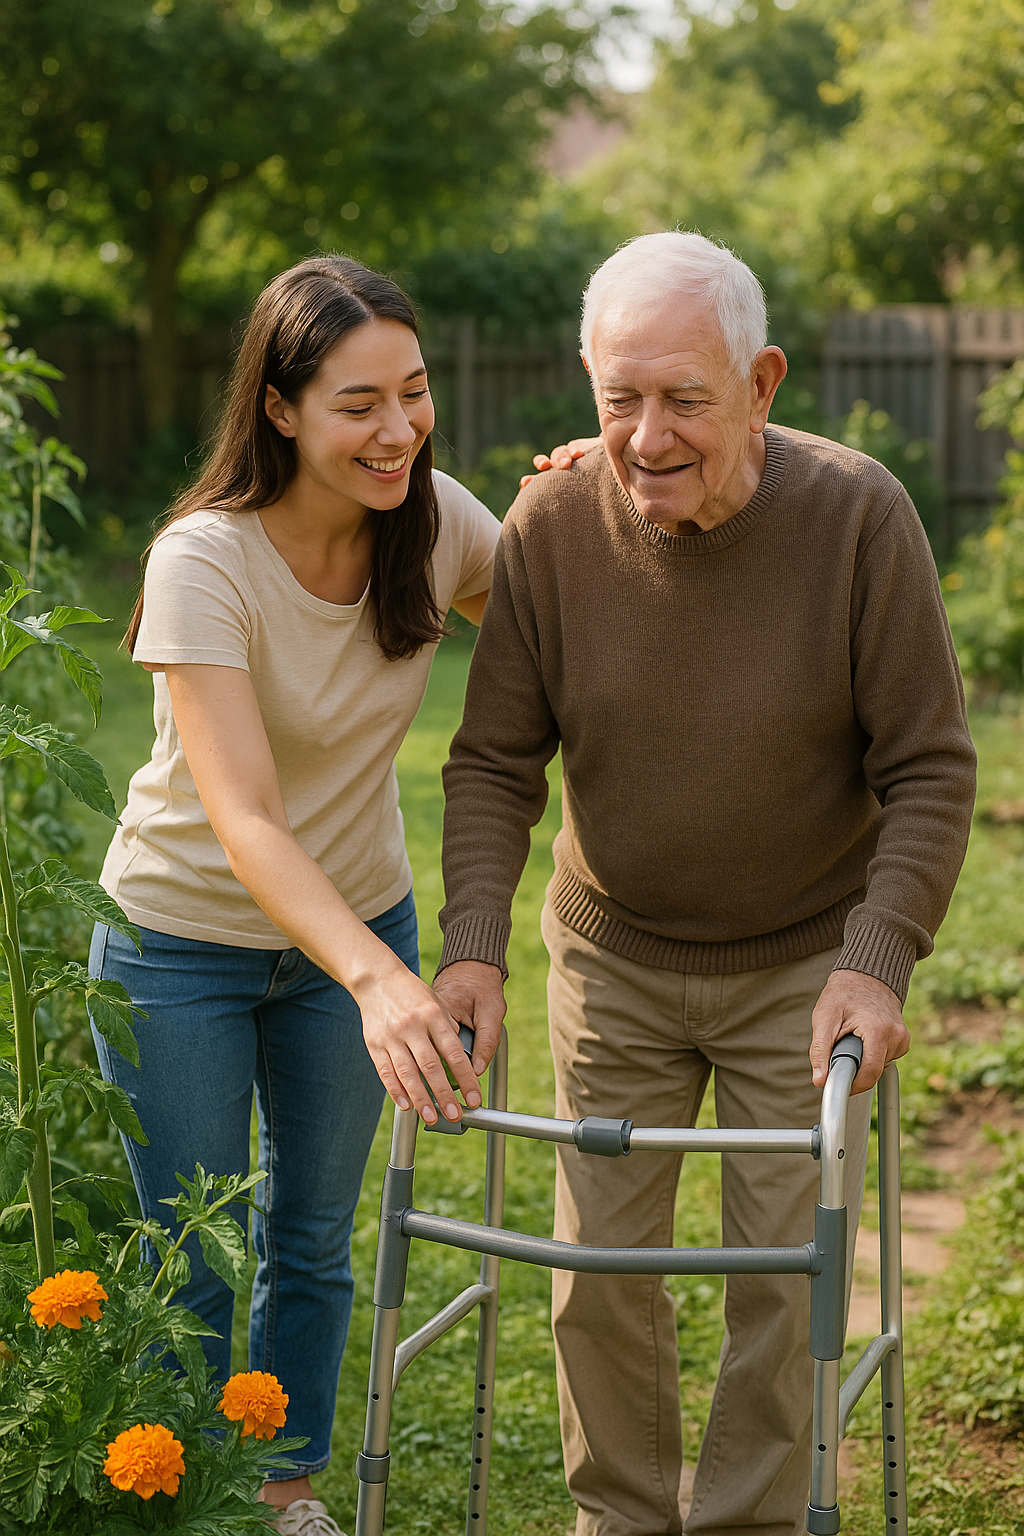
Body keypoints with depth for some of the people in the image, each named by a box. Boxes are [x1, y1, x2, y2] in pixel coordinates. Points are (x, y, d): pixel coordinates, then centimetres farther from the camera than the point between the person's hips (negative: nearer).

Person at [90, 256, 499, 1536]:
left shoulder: (437, 522, -13)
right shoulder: (204, 562, -29)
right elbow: (243, 820, -37)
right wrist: (377, 981, -52)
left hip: (357, 926, 4)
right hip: (184, 938, -4)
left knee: (312, 1242, 18)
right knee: (191, 1266, 6)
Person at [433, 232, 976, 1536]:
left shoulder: (857, 515, -19)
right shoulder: (552, 524, -14)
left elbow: (929, 768, -13)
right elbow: (493, 763, -6)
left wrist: (875, 960, -23)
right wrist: (473, 944, -19)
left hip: (806, 968, -2)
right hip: (613, 961, 2)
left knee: (786, 1276, 3)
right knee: (600, 1266, 8)